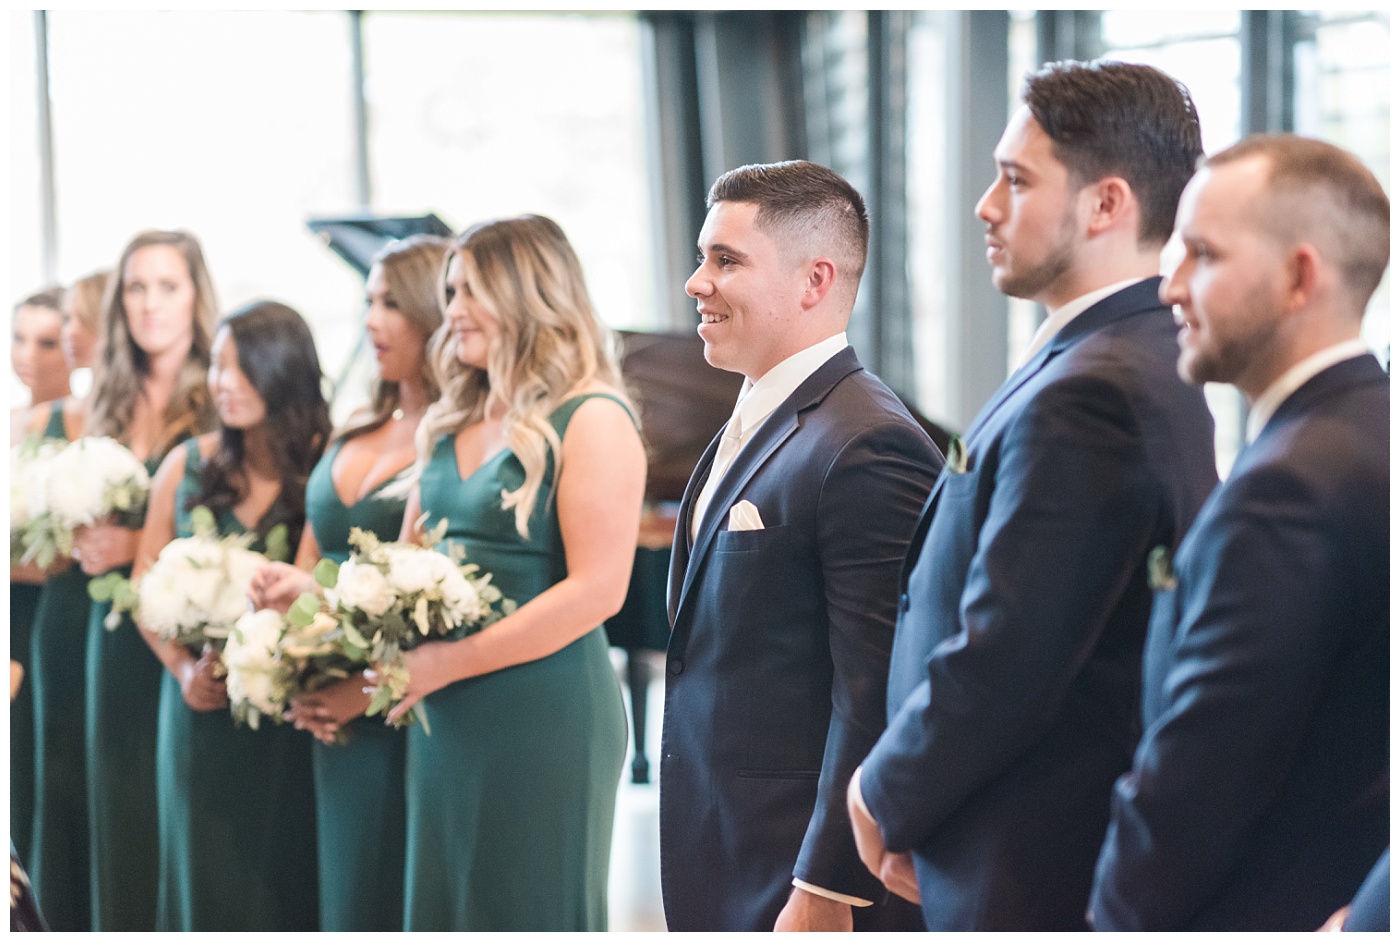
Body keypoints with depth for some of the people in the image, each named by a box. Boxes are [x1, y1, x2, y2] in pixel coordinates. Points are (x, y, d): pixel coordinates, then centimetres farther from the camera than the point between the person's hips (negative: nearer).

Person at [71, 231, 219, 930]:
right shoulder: (109, 405, 14)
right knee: (120, 813, 8)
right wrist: (86, 544, 0)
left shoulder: (221, 402, -5)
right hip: (116, 636, 6)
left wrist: (140, 547, -15)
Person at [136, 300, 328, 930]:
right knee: (204, 873, 9)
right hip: (201, 706, 3)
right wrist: (181, 666, -4)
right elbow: (146, 581, 9)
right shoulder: (187, 466, 5)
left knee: (283, 873, 4)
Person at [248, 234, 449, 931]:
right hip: (334, 717, 7)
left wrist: (376, 685, -17)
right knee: (346, 893, 11)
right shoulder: (353, 437, 15)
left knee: (403, 903, -1)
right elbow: (302, 571, 17)